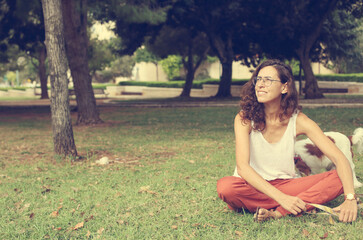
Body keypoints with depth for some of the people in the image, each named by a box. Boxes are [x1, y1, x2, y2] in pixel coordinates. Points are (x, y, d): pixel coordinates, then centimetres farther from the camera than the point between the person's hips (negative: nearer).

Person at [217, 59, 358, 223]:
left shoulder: (297, 120, -9)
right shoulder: (244, 119, -14)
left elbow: (339, 158, -12)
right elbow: (242, 166, -26)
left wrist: (350, 198, -29)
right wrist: (282, 198, -36)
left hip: (286, 184, 2)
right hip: (251, 186, -2)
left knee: (337, 179, -18)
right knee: (225, 186, -36)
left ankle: (277, 213, -28)